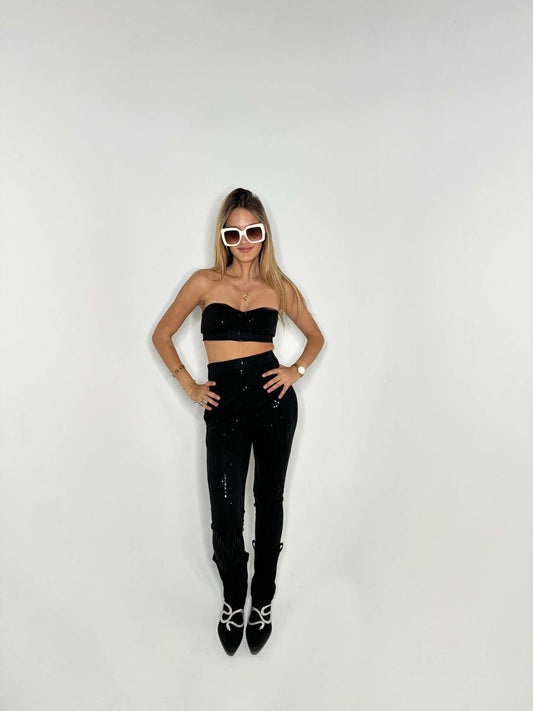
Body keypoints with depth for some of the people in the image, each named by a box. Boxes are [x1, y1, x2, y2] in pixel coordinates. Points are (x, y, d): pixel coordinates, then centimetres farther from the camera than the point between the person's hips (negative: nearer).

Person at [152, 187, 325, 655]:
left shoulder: (280, 287, 6)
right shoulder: (205, 282, 4)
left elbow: (316, 336, 19)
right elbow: (162, 335, 12)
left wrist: (297, 370, 2)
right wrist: (189, 385, 5)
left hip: (273, 399, 1)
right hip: (223, 405, 0)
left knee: (269, 502, 11)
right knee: (225, 512, 1)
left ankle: (263, 602, 33)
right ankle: (233, 602, 29)